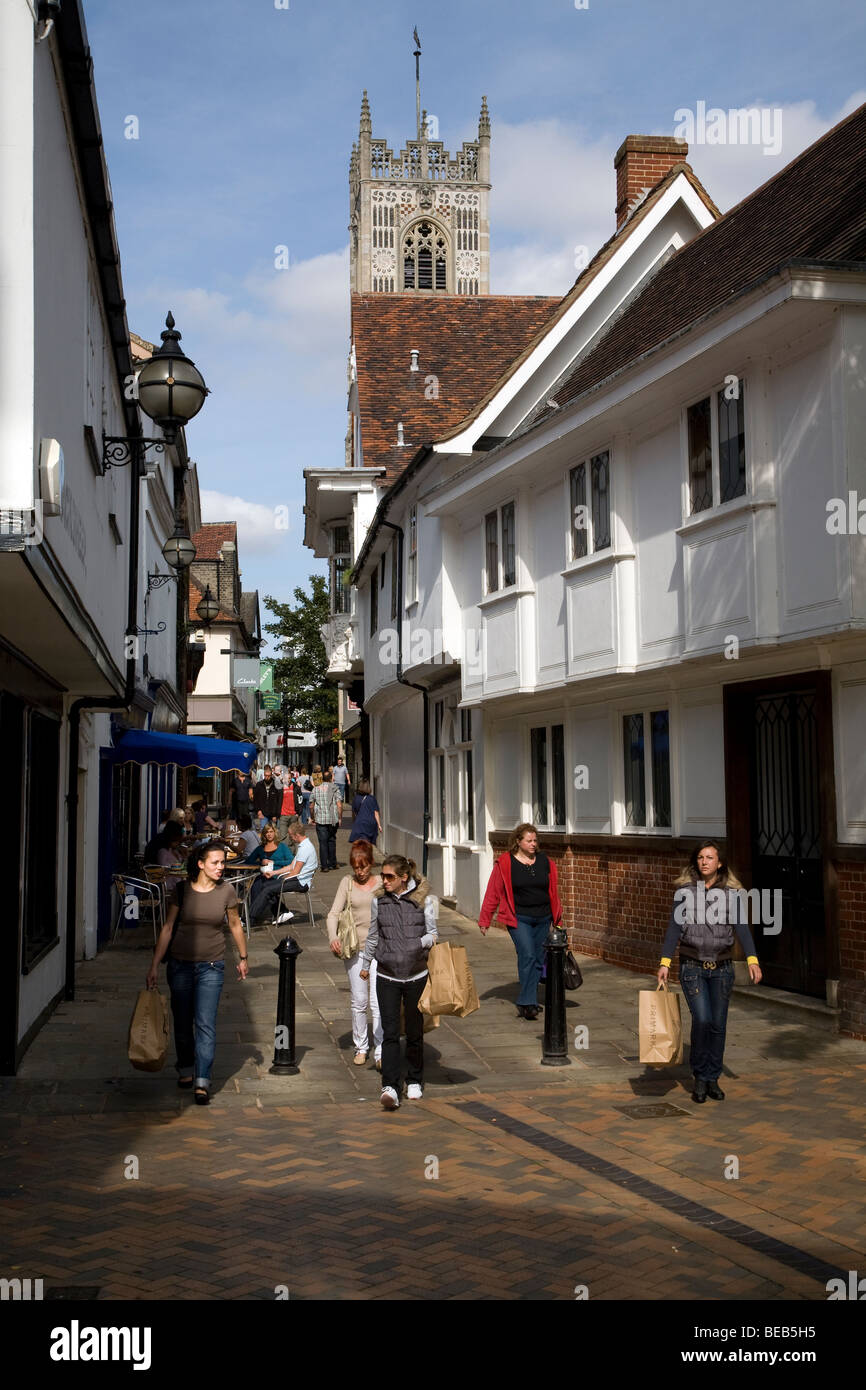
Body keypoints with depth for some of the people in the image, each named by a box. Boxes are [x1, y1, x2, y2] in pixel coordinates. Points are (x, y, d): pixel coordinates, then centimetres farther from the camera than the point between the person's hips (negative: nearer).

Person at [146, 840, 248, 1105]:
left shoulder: (226, 891, -5)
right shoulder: (182, 890, -6)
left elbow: (235, 926, 9)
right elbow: (168, 928, -1)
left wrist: (243, 957, 17)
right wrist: (154, 965, -2)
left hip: (211, 966, -1)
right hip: (180, 963, 1)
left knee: (206, 1023, -9)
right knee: (182, 1021, 13)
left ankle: (202, 1082, -8)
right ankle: (186, 1069, 33)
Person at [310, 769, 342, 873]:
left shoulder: (315, 789, 5)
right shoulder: (335, 789, 0)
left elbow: (311, 806, 7)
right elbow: (339, 806, -7)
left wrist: (313, 818, 18)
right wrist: (340, 818, 3)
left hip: (320, 820, 0)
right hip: (333, 819, 0)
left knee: (323, 842, 0)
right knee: (332, 840, 16)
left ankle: (324, 866, -3)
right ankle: (332, 863, 20)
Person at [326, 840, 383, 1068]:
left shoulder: (382, 883, 3)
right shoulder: (347, 882, 4)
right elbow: (334, 913, -1)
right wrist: (333, 936, -18)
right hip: (354, 947, 1)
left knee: (377, 1001, -8)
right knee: (359, 1001, 9)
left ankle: (380, 1052, -5)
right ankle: (361, 1047, 24)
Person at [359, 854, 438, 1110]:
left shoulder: (424, 899, -5)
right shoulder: (378, 900, 2)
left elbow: (434, 932, 1)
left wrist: (424, 941, -22)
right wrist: (366, 964, 27)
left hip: (417, 975, -1)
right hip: (387, 976, 1)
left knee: (414, 1032, 10)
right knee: (390, 1033, -9)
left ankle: (414, 1081, 27)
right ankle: (390, 1087, -12)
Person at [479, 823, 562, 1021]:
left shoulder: (545, 862, 7)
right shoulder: (505, 863, -5)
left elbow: (553, 893, 15)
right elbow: (493, 893, -2)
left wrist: (557, 919, 17)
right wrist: (485, 920, -2)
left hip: (542, 919, 5)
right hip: (518, 918, -4)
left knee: (538, 959, 6)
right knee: (527, 955, -17)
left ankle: (528, 1002, 18)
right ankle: (528, 1002, -16)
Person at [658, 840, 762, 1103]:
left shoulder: (732, 893, 2)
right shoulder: (684, 891, 1)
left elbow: (741, 927, -5)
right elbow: (674, 927, 1)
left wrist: (752, 960, -18)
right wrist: (665, 962, -5)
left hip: (722, 968, 2)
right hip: (692, 967, -1)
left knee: (718, 1024, 4)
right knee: (702, 1020, -14)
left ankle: (712, 1079, 20)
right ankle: (700, 1077, 4)